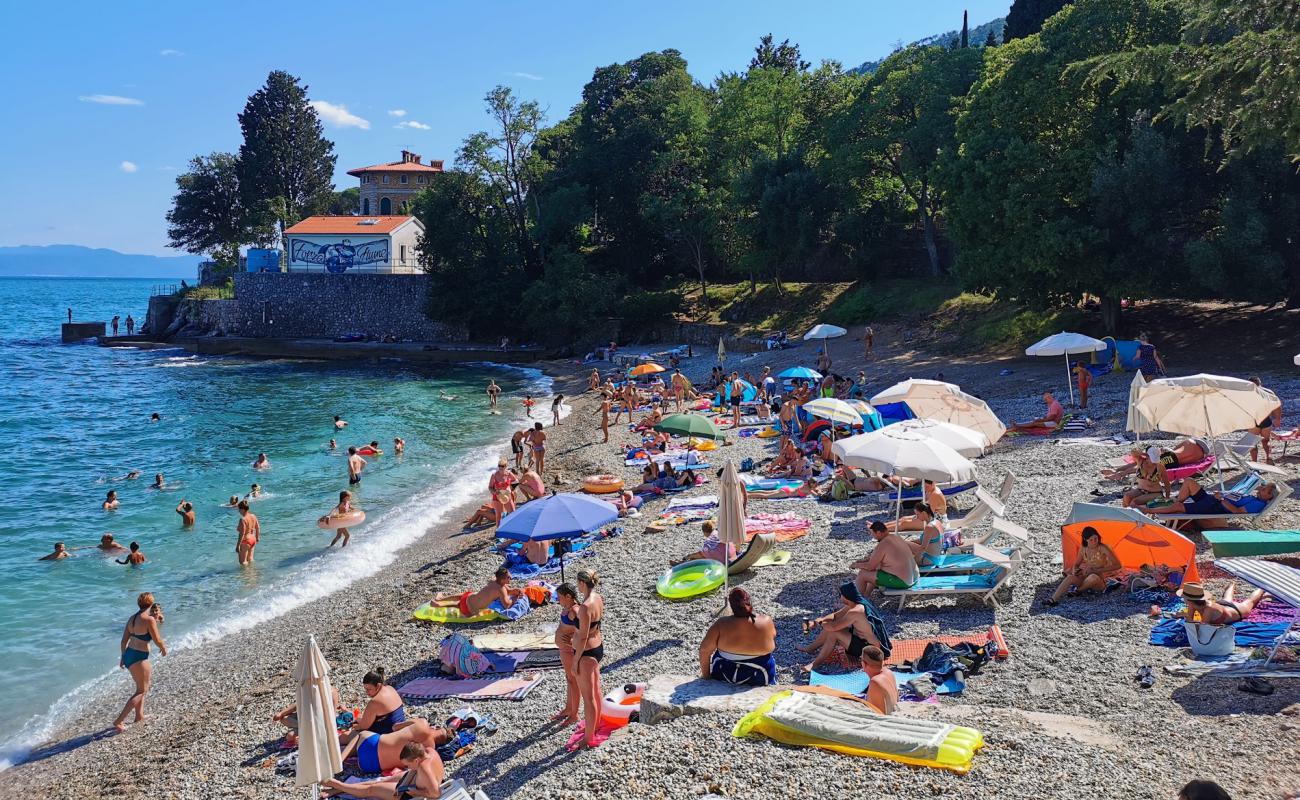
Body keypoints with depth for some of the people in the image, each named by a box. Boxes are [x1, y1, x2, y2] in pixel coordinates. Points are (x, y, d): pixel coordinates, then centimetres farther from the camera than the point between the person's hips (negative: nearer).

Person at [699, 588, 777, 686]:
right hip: (759, 681, 0)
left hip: (724, 678, 0)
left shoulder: (722, 625, -20)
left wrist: (705, 674, -2)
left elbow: (704, 650, -16)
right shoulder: (767, 622, -17)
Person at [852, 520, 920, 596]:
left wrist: (856, 565, 5)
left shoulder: (882, 545, -18)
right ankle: (866, 595, 34)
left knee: (862, 574, -1)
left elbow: (870, 566, -14)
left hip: (901, 582, -10)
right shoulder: (896, 537, 8)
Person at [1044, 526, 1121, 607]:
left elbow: (1117, 565, -15)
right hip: (1085, 576, 4)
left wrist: (1095, 570, -20)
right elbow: (1076, 564, 14)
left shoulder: (1103, 549, -13)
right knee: (1071, 577, -28)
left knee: (1093, 577, -40)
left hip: (1100, 580, -4)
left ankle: (1076, 589, -15)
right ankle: (1053, 599, -38)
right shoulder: (1083, 549, 2)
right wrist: (1074, 570, -13)